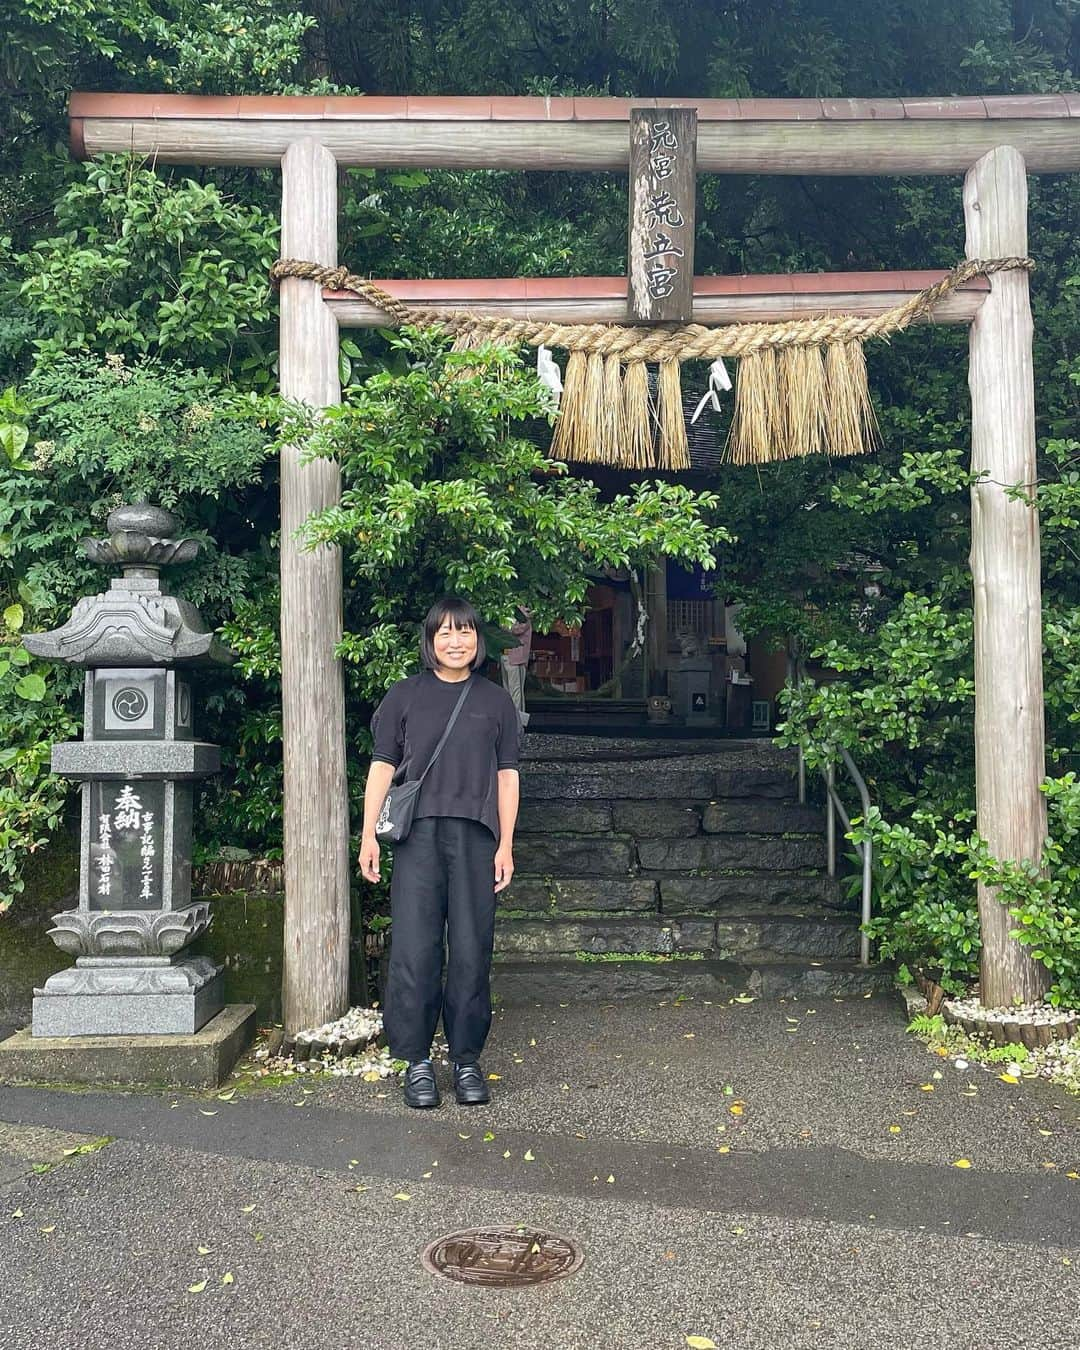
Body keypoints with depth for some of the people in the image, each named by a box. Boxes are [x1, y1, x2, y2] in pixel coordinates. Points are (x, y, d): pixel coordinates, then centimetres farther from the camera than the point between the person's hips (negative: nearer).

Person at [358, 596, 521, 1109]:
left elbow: (506, 776, 11)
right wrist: (368, 834, 0)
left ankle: (466, 1059, 14)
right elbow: (382, 766, 7)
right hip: (418, 835, -1)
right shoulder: (405, 695, 9)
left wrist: (505, 845, 4)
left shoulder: (495, 701, 12)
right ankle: (417, 1061, 7)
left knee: (471, 952, 2)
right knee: (414, 948, -4)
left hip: (476, 836, 1)